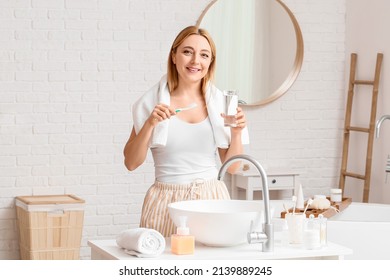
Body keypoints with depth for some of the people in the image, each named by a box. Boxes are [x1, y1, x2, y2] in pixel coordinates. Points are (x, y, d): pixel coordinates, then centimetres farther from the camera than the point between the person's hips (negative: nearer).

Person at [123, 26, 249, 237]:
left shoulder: (220, 103, 5)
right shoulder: (152, 102, 0)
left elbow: (231, 166, 8)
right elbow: (131, 163, -1)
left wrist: (237, 133, -8)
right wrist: (149, 124, -13)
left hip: (212, 199, 2)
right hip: (167, 202, -2)